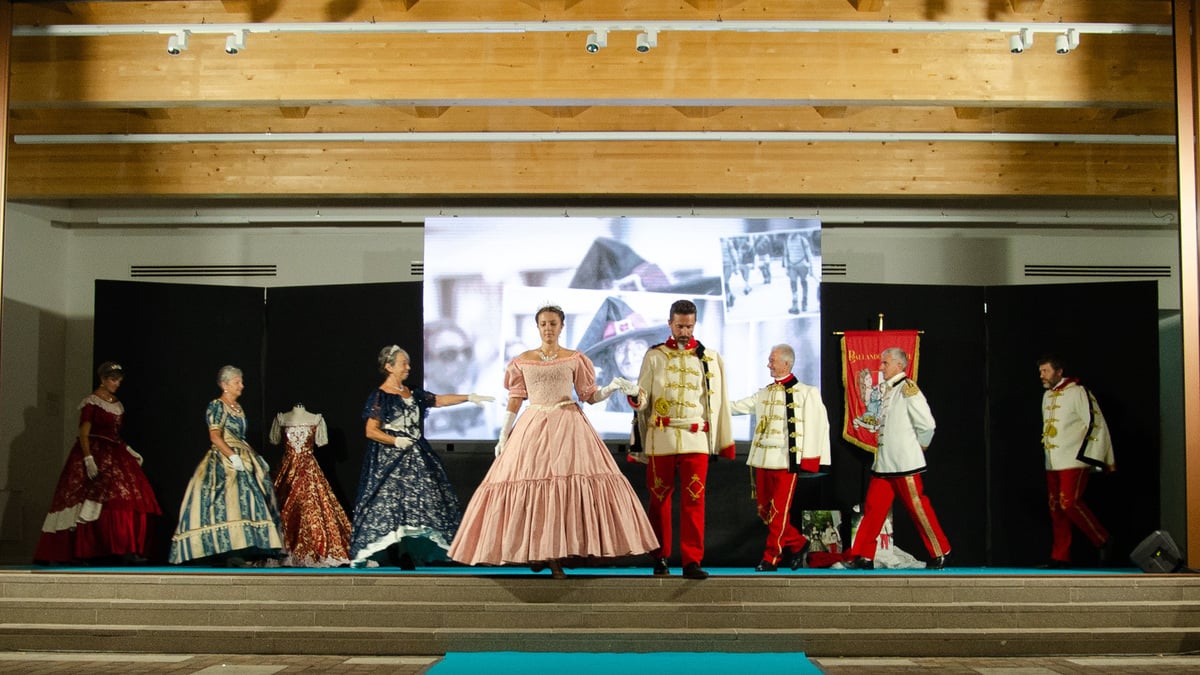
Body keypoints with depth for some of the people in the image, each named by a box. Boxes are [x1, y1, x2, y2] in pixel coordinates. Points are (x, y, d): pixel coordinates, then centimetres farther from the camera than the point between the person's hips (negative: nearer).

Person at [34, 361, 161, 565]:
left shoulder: (118, 404, 16)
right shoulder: (91, 402, -5)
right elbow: (84, 434, -11)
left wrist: (130, 452, 11)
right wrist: (88, 459, -22)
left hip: (114, 456, 7)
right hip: (95, 455, -7)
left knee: (127, 500, -5)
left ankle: (127, 550, -6)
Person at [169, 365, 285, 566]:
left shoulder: (238, 408, 18)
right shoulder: (217, 406, -6)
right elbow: (215, 437, -15)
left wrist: (255, 457, 14)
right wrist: (233, 457, -22)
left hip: (243, 459, 9)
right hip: (223, 462, -9)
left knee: (245, 501, 0)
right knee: (228, 502, -19)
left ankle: (237, 552, -3)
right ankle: (230, 555, -23)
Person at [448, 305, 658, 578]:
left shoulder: (575, 359, 6)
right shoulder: (522, 361, 8)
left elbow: (590, 396, 7)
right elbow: (514, 401, 10)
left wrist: (614, 387, -10)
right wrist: (503, 437, 7)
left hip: (568, 426, -1)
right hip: (533, 427, 1)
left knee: (568, 484, -11)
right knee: (529, 484, -6)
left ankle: (557, 554, -4)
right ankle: (535, 550, 7)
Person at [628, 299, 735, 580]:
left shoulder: (709, 358, 10)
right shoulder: (654, 356, 9)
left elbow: (717, 401, 10)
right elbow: (644, 399, 6)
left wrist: (725, 441, 8)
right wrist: (637, 400, -19)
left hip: (695, 438, 0)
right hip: (661, 439, 0)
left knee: (694, 501, -6)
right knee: (660, 499, 5)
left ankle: (692, 561, -4)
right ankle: (661, 558, 16)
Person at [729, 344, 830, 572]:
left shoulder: (806, 393, -3)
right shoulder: (764, 394, 14)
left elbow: (816, 426, -6)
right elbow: (736, 407, 16)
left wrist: (808, 460, -10)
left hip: (786, 460, -6)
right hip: (762, 459, 6)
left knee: (779, 511, -4)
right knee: (764, 510, 9)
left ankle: (771, 558, 4)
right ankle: (797, 544, 25)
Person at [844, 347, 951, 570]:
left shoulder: (908, 389, -11)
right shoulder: (886, 390, 15)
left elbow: (926, 425, -13)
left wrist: (916, 449, -2)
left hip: (904, 464, -8)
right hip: (883, 463, 8)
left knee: (918, 507, 0)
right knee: (873, 508, 5)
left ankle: (940, 553, 14)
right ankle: (863, 556, 8)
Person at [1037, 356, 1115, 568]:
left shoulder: (1078, 392, -8)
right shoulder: (1047, 396, 17)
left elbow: (1097, 425, -11)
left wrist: (1105, 460, -13)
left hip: (1074, 461, -8)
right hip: (1052, 463, 8)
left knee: (1069, 503, -18)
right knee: (1056, 508, 6)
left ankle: (1103, 541, 0)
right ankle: (1060, 557, 11)